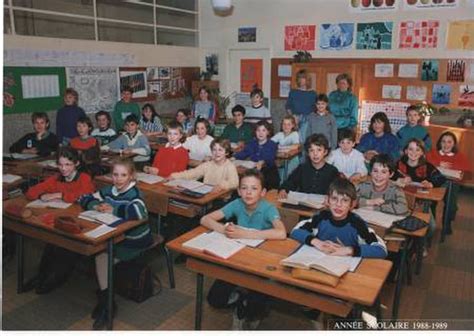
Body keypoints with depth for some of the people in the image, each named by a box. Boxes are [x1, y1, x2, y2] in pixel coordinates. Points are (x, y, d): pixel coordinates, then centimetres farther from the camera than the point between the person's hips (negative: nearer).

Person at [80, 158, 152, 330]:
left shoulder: (134, 194, -17)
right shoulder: (109, 190, 4)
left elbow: (138, 212, -38)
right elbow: (86, 199, 10)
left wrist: (113, 210, -28)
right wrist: (96, 205, -13)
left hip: (134, 240, -6)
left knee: (103, 256, -19)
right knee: (97, 253, -15)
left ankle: (106, 303, 0)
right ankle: (105, 301, 3)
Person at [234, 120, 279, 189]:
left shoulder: (272, 145, 2)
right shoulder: (252, 143, 18)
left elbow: (270, 158, -17)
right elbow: (244, 153, 3)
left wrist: (262, 162, -40)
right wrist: (234, 157, -18)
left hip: (268, 171, -3)